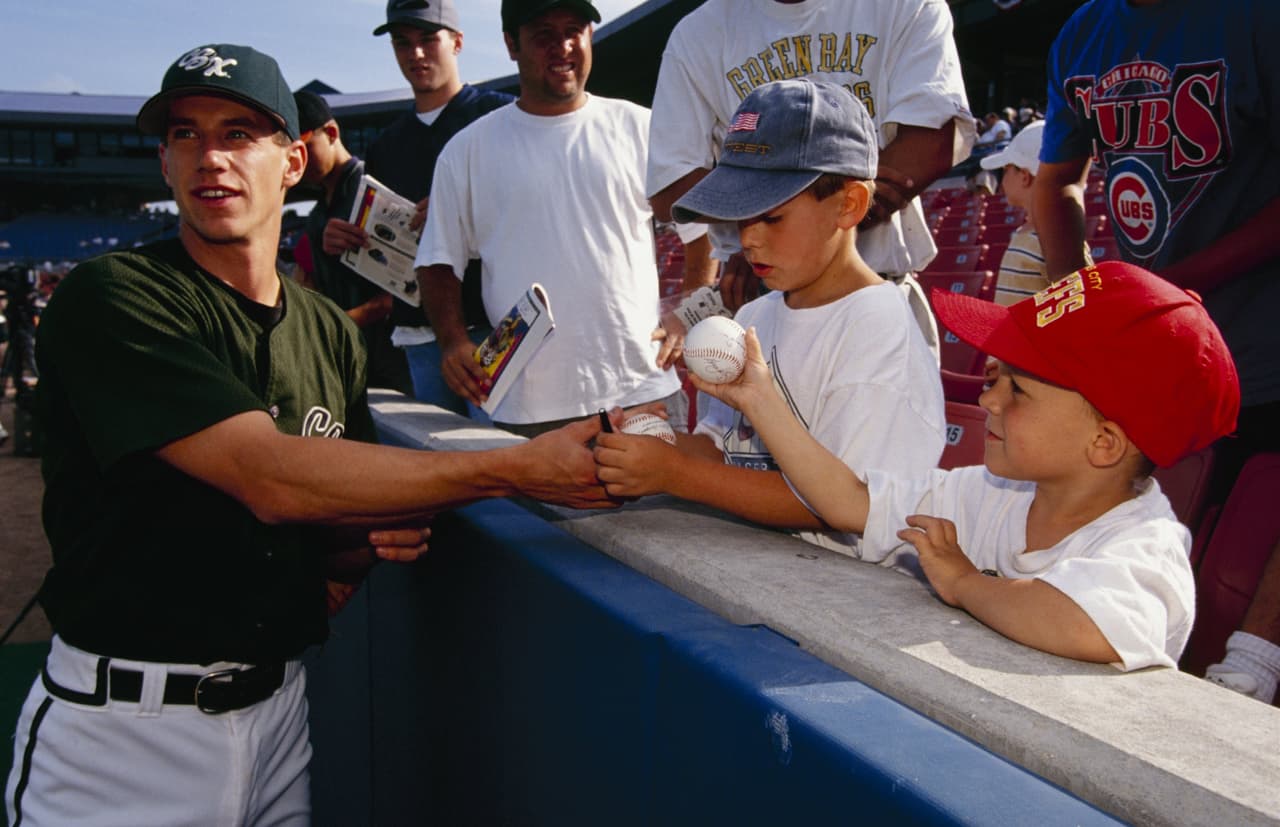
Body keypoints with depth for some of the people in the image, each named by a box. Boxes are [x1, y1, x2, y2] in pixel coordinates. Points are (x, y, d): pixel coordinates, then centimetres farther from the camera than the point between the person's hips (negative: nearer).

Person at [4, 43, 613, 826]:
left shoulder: (332, 334, 6)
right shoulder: (111, 298, -13)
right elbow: (270, 478, -26)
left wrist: (378, 540, -8)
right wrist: (523, 468, -27)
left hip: (276, 710, 5)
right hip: (122, 727, -5)